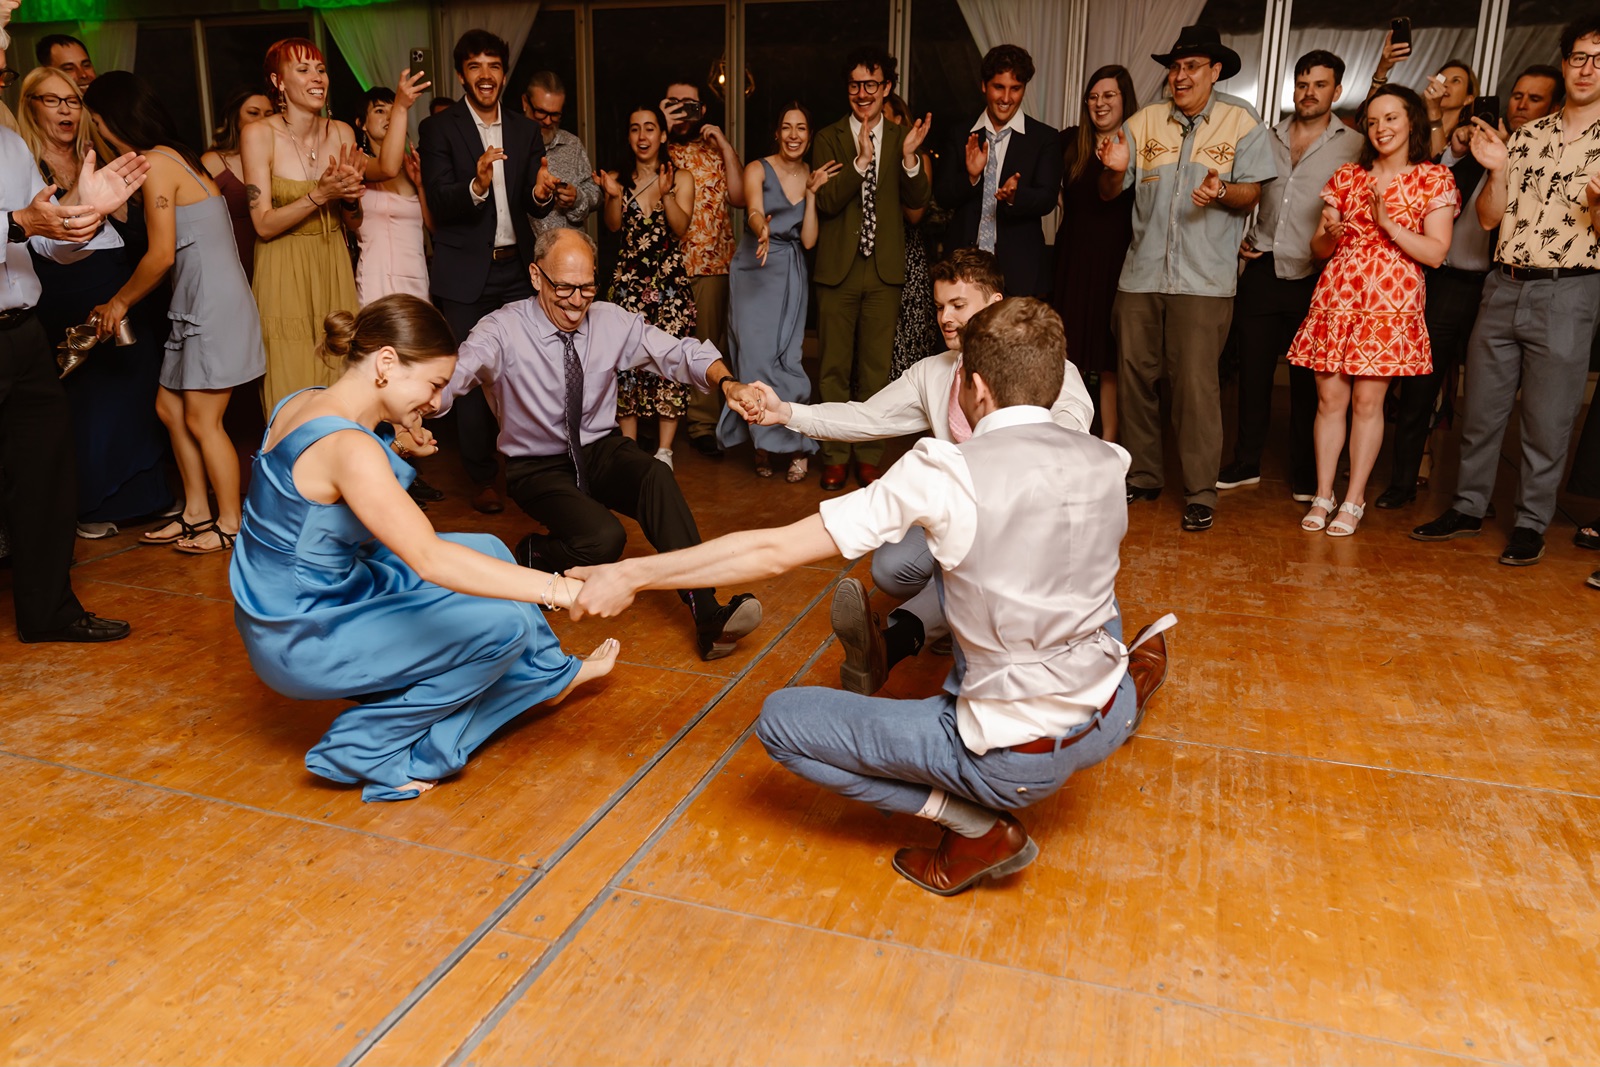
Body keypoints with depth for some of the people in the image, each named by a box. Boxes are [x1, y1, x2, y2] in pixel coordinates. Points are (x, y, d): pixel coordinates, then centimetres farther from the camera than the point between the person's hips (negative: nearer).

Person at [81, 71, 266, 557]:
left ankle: (230, 525, 9)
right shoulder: (175, 156, 15)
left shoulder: (155, 163, -12)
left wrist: (120, 302, -1)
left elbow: (161, 254, -16)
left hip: (214, 303, -10)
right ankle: (196, 513, 23)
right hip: (197, 303, 10)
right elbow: (176, 253, 14)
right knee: (170, 408, 14)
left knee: (202, 421, -3)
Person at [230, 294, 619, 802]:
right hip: (304, 643, -9)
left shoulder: (302, 402, 0)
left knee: (486, 550, 12)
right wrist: (554, 588, -40)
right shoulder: (347, 446, -29)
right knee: (505, 623, -14)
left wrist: (395, 437, 5)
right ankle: (367, 749, 1)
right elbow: (429, 559, -39)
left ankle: (551, 674, 32)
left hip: (287, 607, 10)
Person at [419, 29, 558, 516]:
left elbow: (533, 207, 6)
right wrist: (476, 185, -32)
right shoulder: (439, 129, -3)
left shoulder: (526, 131, 9)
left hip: (516, 268, 3)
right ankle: (484, 478, 13)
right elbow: (439, 203, -12)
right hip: (465, 272, -3)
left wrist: (541, 194, -18)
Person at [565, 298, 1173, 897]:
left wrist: (630, 576, -10)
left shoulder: (945, 476, -19)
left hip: (1018, 756, -6)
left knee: (779, 720, 2)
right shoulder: (1108, 463, -3)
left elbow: (774, 551, -19)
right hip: (1110, 723, 7)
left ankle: (976, 826, -1)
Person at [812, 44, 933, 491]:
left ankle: (868, 455, 18)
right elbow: (826, 201, -10)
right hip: (837, 268, -1)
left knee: (876, 367, 7)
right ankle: (835, 456, 15)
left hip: (885, 270, 1)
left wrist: (909, 156, -20)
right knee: (835, 367, 4)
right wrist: (861, 159, -23)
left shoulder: (901, 138, 7)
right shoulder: (829, 137, 2)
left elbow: (918, 200, -3)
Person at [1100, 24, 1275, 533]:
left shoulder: (1241, 122, 4)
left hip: (1203, 279, -3)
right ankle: (1141, 477, 21)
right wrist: (1114, 170, -14)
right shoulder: (1144, 121, 10)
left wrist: (1222, 191, -20)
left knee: (1196, 384, -8)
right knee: (1134, 376, 7)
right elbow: (1109, 194, 9)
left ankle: (1200, 493, 1)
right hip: (1141, 274, 3)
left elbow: (1251, 194, 1)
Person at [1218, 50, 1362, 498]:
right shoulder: (1268, 139, 13)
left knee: (1308, 380, 3)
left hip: (1314, 277, -3)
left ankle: (1305, 473, 13)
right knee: (1252, 371, 5)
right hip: (1262, 271, 3)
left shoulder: (1354, 146, 3)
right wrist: (1239, 239, 8)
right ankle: (1246, 462, 17)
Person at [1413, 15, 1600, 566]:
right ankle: (1468, 508, 23)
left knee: (1546, 421, 3)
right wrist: (1497, 171, -7)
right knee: (1481, 410, 10)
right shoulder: (1528, 136, 11)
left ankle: (1531, 524, 16)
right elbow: (1490, 217, 10)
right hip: (1503, 287, 4)